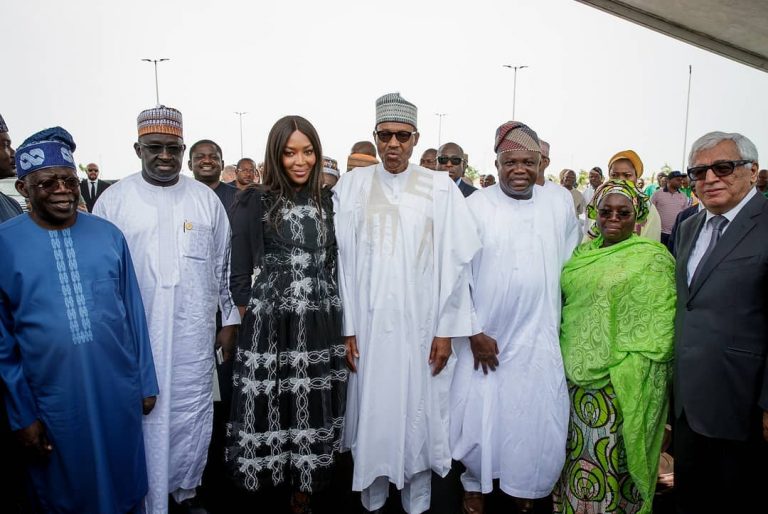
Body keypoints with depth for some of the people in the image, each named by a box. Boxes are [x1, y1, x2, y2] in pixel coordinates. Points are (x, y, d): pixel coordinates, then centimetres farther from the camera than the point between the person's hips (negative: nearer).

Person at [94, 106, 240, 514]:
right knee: (147, 420, 7)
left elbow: (225, 265, 8)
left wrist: (230, 320, 8)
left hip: (195, 334, 2)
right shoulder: (113, 200, -1)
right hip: (137, 335, -1)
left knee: (194, 416, 11)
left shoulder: (206, 198, 5)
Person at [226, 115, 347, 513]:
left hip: (321, 329, 3)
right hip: (270, 327, -3)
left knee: (313, 409, 9)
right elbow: (240, 275, 1)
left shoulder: (327, 201, 8)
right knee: (270, 407, 4)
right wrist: (252, 320, -1)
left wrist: (335, 318, 8)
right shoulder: (255, 203, -2)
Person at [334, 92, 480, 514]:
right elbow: (343, 261, 0)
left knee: (418, 414, 10)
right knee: (371, 413, 10)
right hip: (369, 325, 1)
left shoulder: (440, 188, -1)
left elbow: (456, 262, -2)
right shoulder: (352, 186, 2)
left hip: (421, 327, 0)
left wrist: (445, 330, -4)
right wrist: (347, 328, -3)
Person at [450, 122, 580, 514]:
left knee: (537, 419, 10)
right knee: (479, 416, 9)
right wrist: (474, 332, -9)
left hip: (539, 338, 2)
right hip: (485, 338, -2)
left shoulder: (560, 204, 2)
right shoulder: (475, 206, -6)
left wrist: (552, 314, 8)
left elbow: (569, 264, 11)